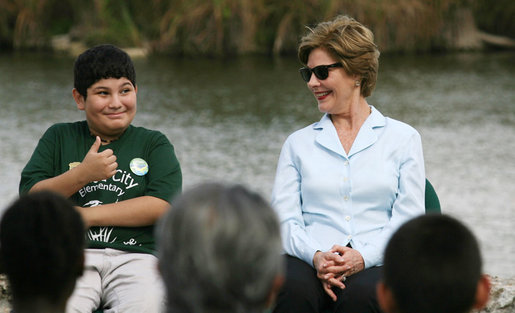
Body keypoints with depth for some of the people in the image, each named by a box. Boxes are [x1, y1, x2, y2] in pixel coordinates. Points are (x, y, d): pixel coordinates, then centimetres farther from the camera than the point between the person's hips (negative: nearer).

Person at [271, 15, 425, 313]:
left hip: (376, 263, -1)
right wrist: (315, 256, -14)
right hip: (310, 260, 1)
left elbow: (408, 217, 5)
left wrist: (363, 256, -14)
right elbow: (285, 218, 9)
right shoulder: (298, 143, 20)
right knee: (293, 289, -37)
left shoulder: (403, 138, 15)